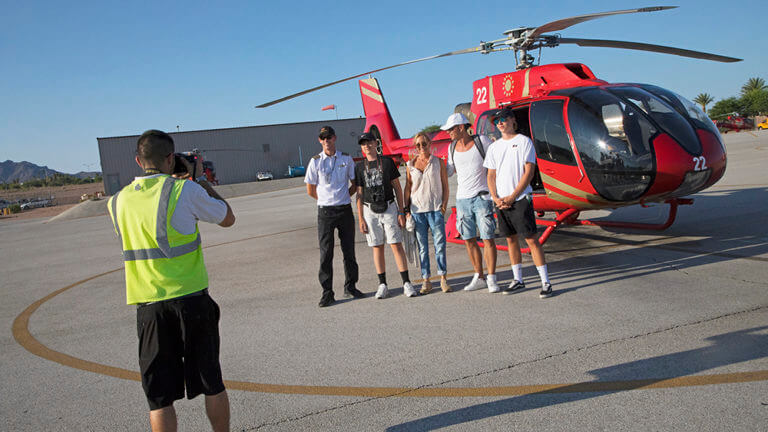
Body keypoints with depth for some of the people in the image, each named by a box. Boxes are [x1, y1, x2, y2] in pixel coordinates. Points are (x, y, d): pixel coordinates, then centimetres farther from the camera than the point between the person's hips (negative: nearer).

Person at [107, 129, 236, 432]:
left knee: (160, 395, 10)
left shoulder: (119, 200, 4)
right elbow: (228, 218, 5)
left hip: (149, 307, 3)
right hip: (192, 299, -2)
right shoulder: (186, 190, -10)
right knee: (211, 383, 14)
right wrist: (200, 178, 11)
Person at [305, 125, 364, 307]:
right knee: (326, 253, -2)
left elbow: (355, 184, 14)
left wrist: (342, 197, 8)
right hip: (325, 211, -2)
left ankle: (350, 287, 22)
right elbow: (311, 191, 6)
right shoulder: (315, 161, 1)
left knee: (349, 250, 8)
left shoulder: (347, 159, 6)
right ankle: (327, 293, 4)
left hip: (345, 210, 2)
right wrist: (328, 199, 10)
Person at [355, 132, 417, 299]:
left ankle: (406, 283, -1)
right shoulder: (359, 167, 7)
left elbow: (397, 188, 3)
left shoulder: (387, 162, 3)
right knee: (377, 247, 4)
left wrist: (401, 212, -3)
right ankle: (382, 285, 11)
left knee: (396, 245, -5)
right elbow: (359, 194, 7)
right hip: (370, 210, 2)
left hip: (389, 207, -1)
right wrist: (361, 219, 1)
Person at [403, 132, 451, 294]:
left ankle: (443, 278, 6)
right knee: (422, 247, 3)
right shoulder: (410, 165, 10)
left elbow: (445, 186, 7)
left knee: (440, 244, -4)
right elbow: (407, 188, 11)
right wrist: (406, 209, 4)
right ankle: (426, 280, 9)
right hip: (417, 210, 1)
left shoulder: (438, 162, 7)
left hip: (435, 209, -1)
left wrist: (444, 205, -3)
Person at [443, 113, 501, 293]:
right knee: (469, 240, 6)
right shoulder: (452, 148, 8)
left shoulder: (481, 141, -6)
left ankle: (492, 279, 6)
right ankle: (479, 278, 18)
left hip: (482, 198, -4)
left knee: (487, 238, -5)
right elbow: (448, 171, 18)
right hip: (462, 199, 5)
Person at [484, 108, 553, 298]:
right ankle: (518, 280, 21)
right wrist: (495, 198, -3)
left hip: (521, 199, -5)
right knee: (511, 239, 11)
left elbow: (529, 172, -8)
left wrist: (512, 196, -13)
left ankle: (546, 282, -1)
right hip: (501, 202, 5)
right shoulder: (494, 146, 14)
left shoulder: (524, 141, -1)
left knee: (531, 239, -7)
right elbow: (491, 175, 13)